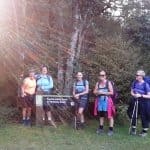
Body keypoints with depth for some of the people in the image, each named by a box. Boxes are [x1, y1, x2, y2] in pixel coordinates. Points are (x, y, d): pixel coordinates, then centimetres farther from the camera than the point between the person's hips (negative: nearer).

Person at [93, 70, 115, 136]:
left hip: (107, 101, -5)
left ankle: (111, 129, 0)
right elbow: (94, 92, 12)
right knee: (101, 115, 14)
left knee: (109, 115, -6)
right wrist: (98, 92, -9)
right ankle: (101, 128, 24)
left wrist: (103, 92, -15)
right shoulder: (98, 83, 9)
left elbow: (111, 92, -9)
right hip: (99, 101, 5)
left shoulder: (108, 83, -6)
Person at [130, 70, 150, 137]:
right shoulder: (134, 83, -3)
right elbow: (132, 92, 8)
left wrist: (141, 95, -27)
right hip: (135, 101, 4)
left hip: (143, 102, -4)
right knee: (133, 115, 8)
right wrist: (134, 95, -13)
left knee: (144, 116, 6)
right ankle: (133, 129, 25)